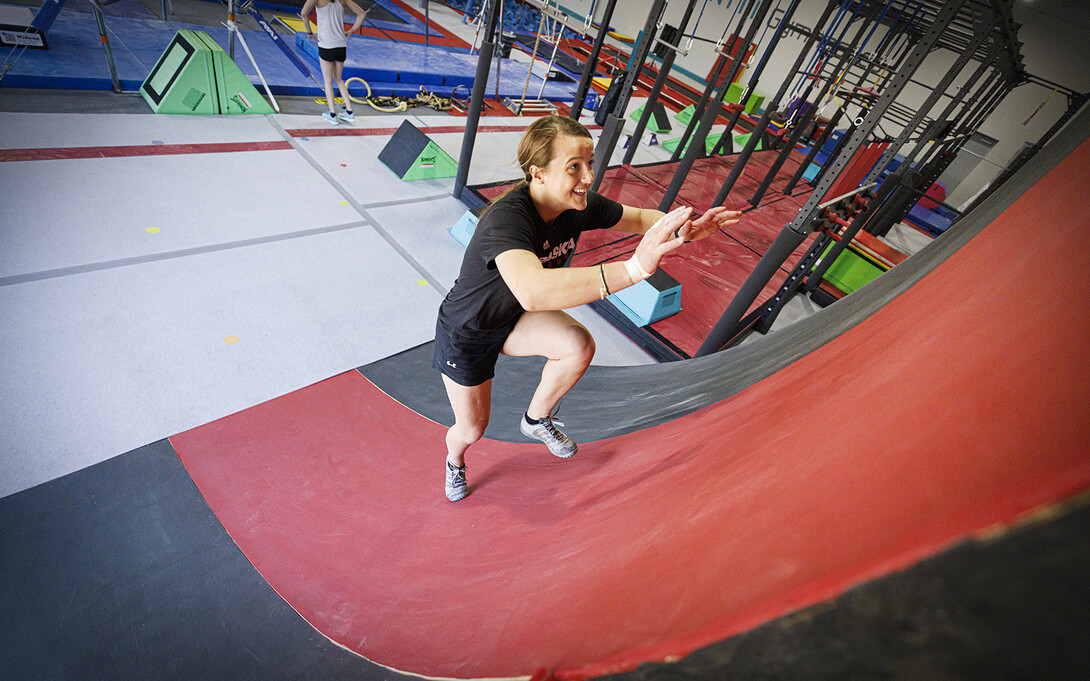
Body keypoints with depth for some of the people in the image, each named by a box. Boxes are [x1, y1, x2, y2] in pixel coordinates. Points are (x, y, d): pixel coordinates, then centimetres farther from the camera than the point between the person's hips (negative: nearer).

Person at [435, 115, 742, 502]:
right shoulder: (506, 219, -39)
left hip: (514, 319, 5)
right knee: (471, 430, 10)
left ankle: (536, 419, 7)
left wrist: (681, 229, -22)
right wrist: (635, 268, -61)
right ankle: (454, 459, 51)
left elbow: (639, 218, -1)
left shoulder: (580, 206, -18)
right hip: (466, 333, -4)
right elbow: (532, 291, -59)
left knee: (579, 345, -24)